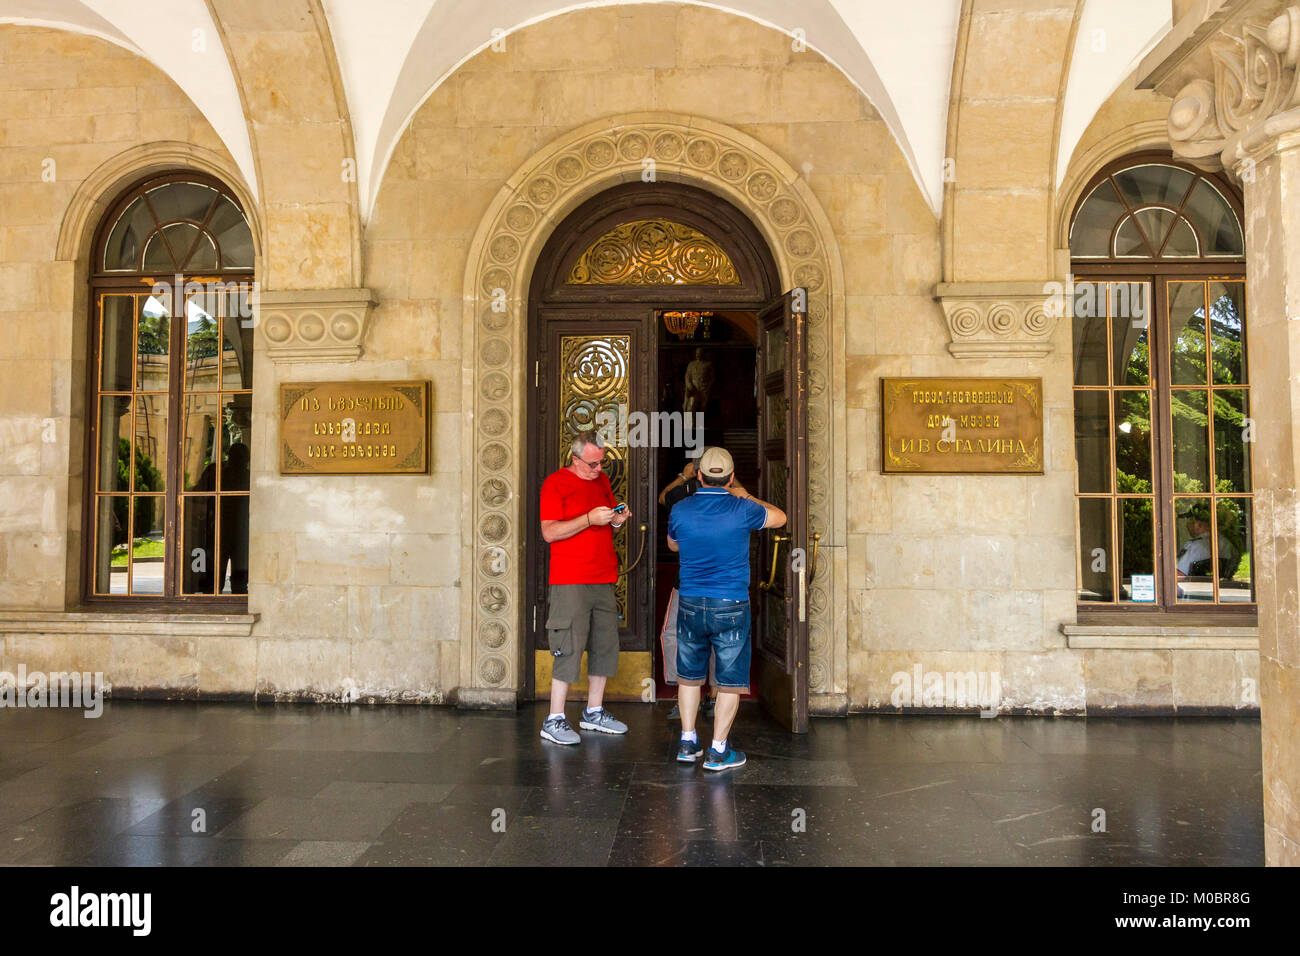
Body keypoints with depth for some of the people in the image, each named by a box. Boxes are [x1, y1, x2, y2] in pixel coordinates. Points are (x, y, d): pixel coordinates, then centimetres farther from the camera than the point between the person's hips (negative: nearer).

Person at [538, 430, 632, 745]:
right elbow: (549, 532, -12)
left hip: (603, 580, 7)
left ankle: (594, 712, 23)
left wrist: (617, 521, 2)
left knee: (605, 645, 10)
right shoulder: (555, 483, -5)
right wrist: (590, 519, -20)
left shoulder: (602, 481, 17)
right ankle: (554, 721, 1)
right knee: (569, 648, -8)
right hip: (569, 581, -7)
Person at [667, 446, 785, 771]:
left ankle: (688, 742, 23)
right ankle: (718, 751, 11)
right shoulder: (742, 509, -10)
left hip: (690, 606, 3)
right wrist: (744, 496, 19)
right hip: (731, 607, -3)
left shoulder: (680, 510, -4)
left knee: (689, 674, 17)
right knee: (731, 679, 8)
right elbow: (779, 518, 10)